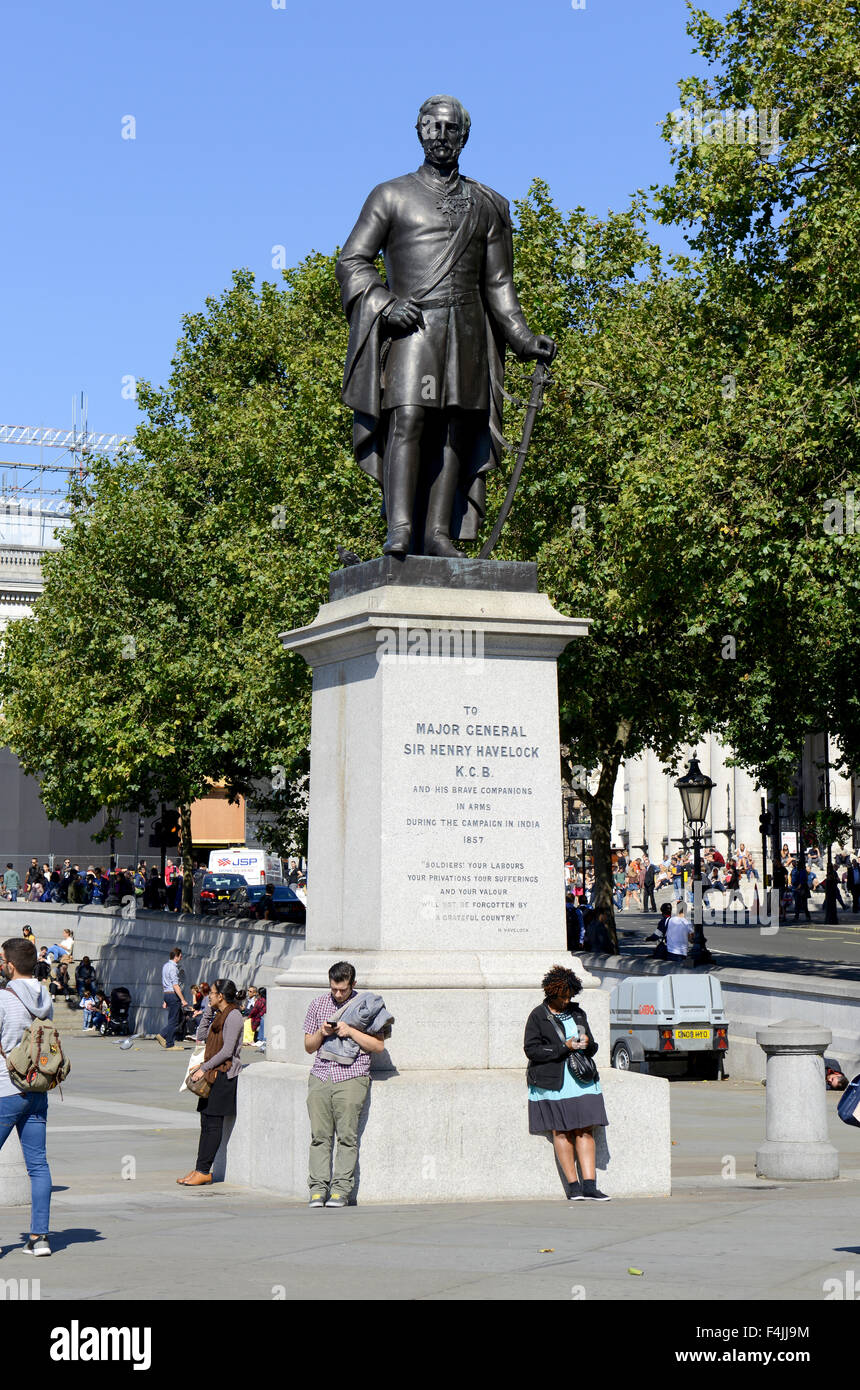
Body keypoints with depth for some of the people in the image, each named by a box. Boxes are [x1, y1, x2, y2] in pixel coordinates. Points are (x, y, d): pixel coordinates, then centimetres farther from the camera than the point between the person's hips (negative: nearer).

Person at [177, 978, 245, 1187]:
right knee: (206, 1122, 7)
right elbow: (202, 1036, 24)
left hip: (225, 1074, -9)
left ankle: (203, 1171, -8)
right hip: (214, 1075, 9)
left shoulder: (233, 1016, -12)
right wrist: (208, 1010, 16)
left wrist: (204, 1068, -16)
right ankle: (201, 1169, 8)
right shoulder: (220, 1015, 17)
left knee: (213, 1123, -8)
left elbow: (227, 1051, -17)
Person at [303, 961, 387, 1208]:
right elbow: (309, 1046, 19)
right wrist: (321, 1033, -2)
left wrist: (351, 1031, -9)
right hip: (321, 1075, 3)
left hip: (351, 1077, -3)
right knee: (319, 1135, -4)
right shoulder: (318, 1005, 15)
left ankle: (341, 1189, -5)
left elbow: (378, 1046, 3)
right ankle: (318, 1188, -2)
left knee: (347, 1135, -8)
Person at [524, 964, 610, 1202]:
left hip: (581, 1079, 4)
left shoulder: (577, 1013, 16)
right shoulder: (538, 1016, 1)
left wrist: (587, 1044, -4)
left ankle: (589, 1186, -6)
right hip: (553, 1081, -4)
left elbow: (592, 1048, 21)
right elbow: (531, 1049, -9)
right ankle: (573, 1187, 1)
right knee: (561, 1131, -3)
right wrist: (564, 1048, -14)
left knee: (585, 1130, -3)